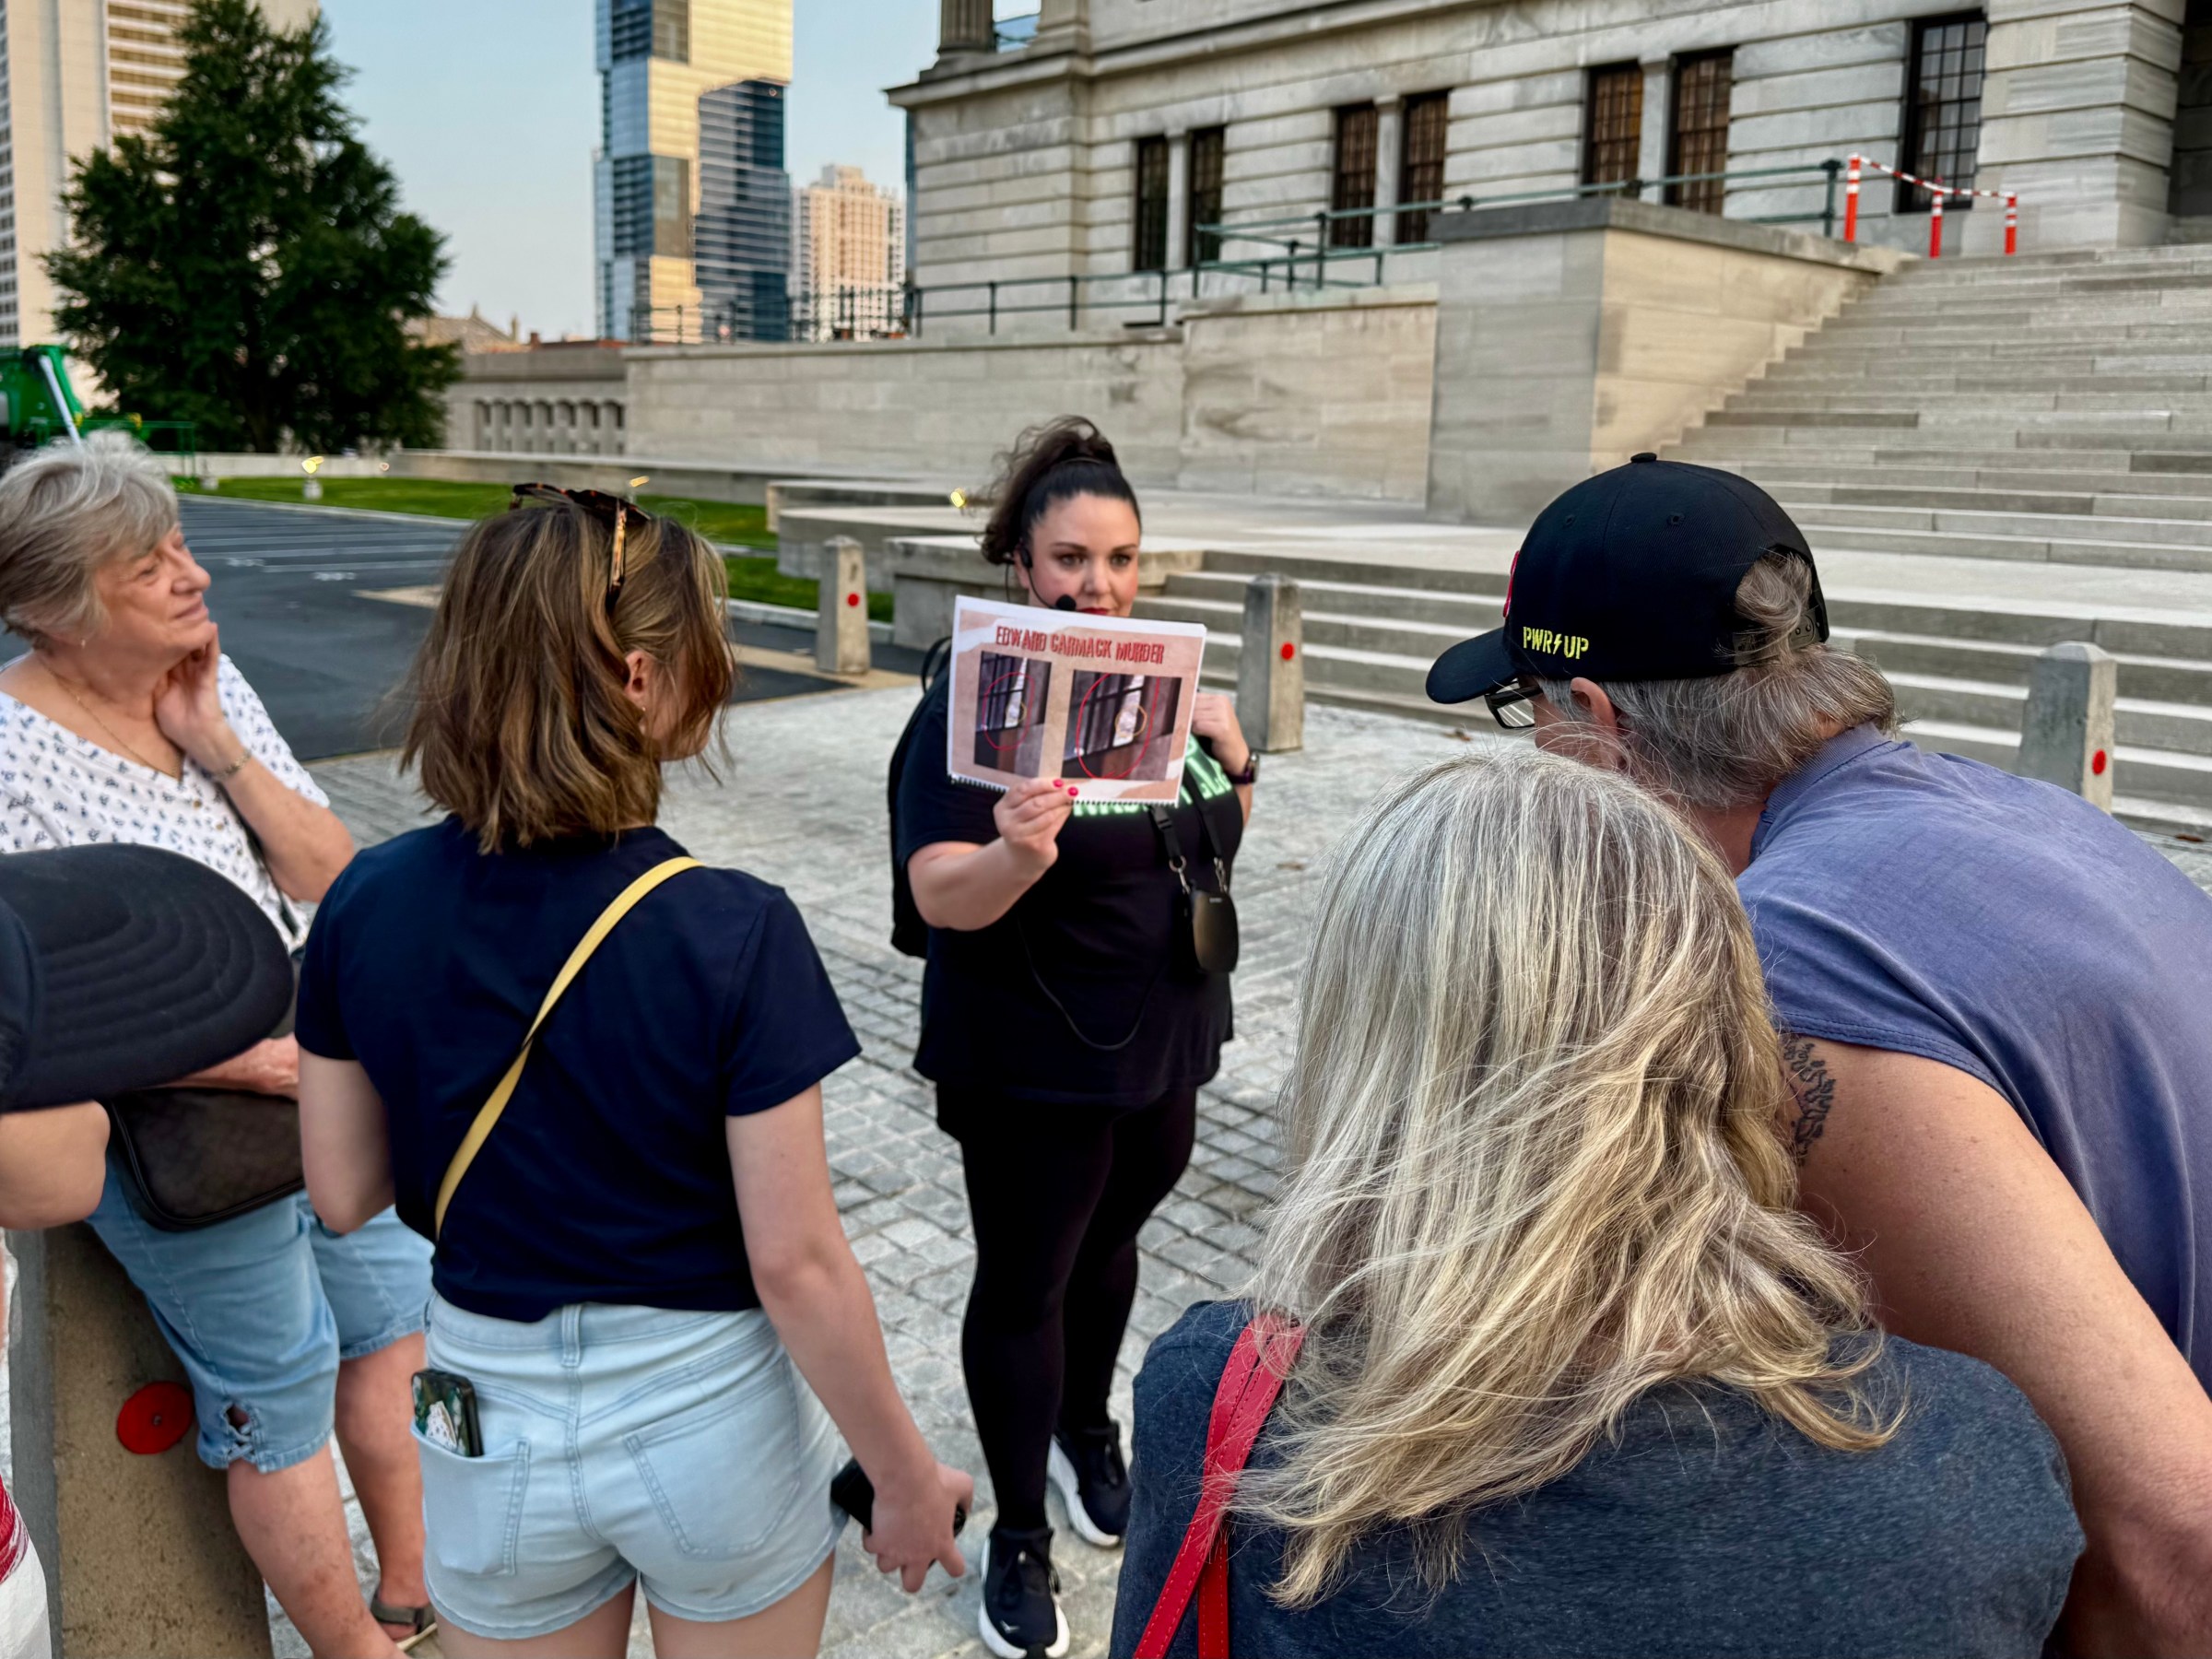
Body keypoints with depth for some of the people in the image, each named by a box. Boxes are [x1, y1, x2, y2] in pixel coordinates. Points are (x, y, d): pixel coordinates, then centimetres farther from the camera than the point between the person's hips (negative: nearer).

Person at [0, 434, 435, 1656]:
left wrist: (216, 746, -15)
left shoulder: (208, 679, -1)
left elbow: (330, 879, -3)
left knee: (398, 1326, 17)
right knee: (281, 1398, 8)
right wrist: (234, 1062, -24)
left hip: (320, 1074, 7)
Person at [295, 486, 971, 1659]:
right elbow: (796, 1263, -19)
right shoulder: (734, 936, -24)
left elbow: (343, 1195, -2)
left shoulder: (365, 904, -12)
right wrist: (907, 1478, -6)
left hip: (493, 1423, 3)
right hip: (710, 1415, -2)